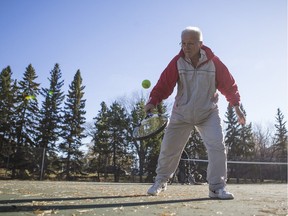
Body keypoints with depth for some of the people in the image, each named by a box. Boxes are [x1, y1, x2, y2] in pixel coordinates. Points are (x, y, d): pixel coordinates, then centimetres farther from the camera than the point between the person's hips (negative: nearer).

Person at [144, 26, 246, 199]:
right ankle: (161, 181, 26)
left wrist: (236, 106, 1)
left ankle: (217, 187, 0)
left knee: (217, 146, -15)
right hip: (181, 114, 1)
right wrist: (153, 101, -27)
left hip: (208, 113, 0)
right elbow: (164, 84, -13)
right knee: (169, 147, 3)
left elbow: (228, 84, 1)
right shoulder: (177, 62, -9)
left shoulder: (213, 62, -9)